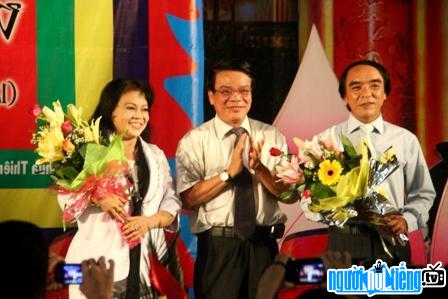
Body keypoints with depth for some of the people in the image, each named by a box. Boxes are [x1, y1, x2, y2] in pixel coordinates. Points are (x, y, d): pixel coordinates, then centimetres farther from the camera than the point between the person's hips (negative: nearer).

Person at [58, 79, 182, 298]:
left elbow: (172, 204, 9)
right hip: (99, 259, -4)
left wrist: (149, 221, -10)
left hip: (144, 262, 4)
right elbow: (66, 197, -4)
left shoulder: (156, 156, 13)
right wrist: (98, 200, -21)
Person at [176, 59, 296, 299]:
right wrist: (229, 172, -19)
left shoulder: (271, 136, 5)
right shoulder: (193, 141, -2)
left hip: (264, 243, 3)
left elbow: (289, 194, -3)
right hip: (217, 246, -2)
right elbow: (188, 199, -13)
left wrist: (259, 169, -18)